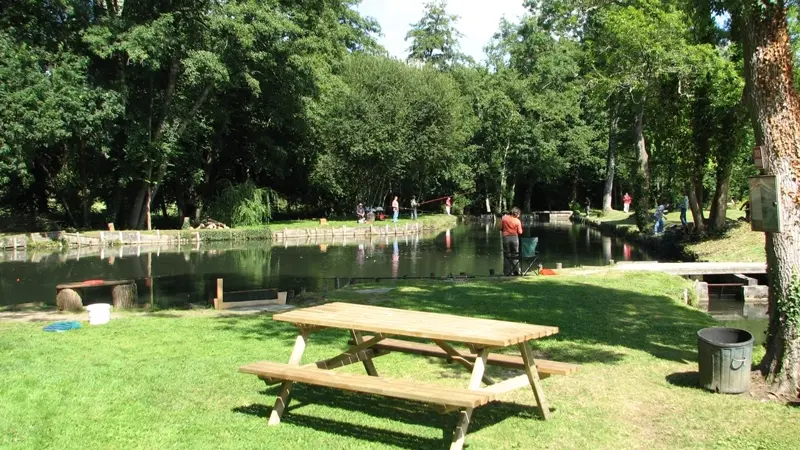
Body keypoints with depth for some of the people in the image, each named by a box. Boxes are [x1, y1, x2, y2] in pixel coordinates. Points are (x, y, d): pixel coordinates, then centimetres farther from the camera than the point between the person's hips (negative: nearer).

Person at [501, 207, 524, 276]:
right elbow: (520, 232, -4)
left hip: (506, 237, 1)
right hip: (514, 237, -1)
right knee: (515, 255, 9)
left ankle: (507, 272, 4)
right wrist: (521, 228, 15)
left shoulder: (504, 218, -2)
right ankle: (516, 271, 7)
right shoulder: (517, 221, -7)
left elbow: (501, 228, 1)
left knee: (507, 255, 6)